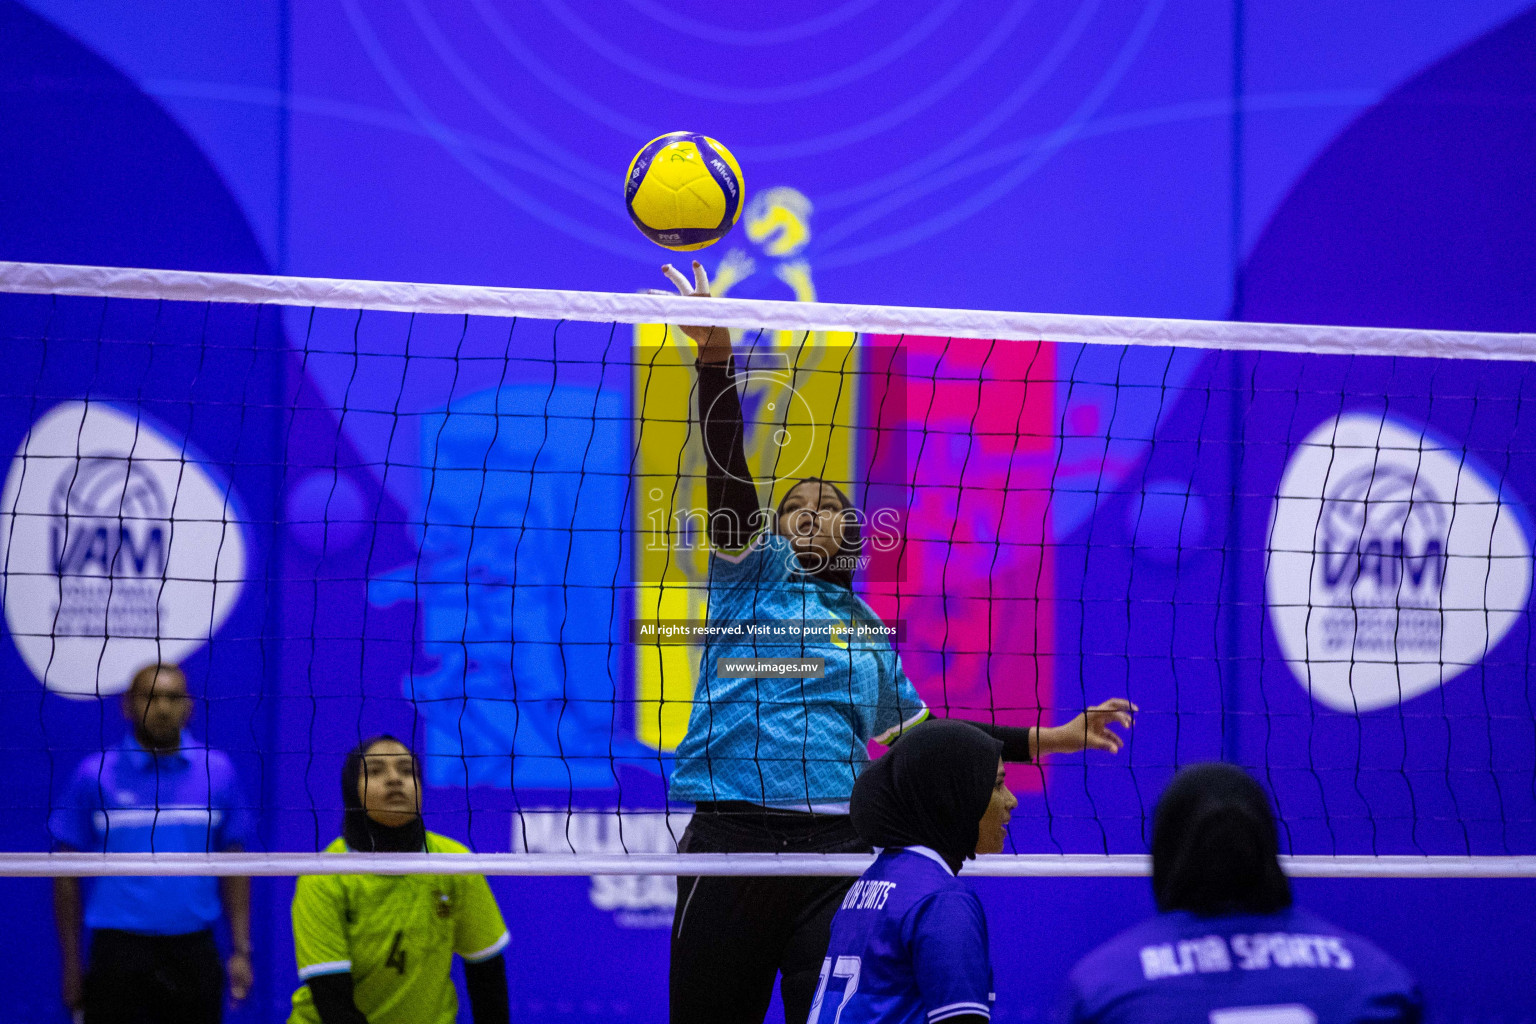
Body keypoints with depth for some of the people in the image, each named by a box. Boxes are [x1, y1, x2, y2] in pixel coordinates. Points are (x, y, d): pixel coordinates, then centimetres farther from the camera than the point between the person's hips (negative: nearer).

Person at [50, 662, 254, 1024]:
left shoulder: (217, 771, 6)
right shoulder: (95, 774, 1)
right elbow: (67, 874, 3)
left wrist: (240, 950, 3)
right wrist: (71, 963, 0)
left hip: (193, 952, 2)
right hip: (118, 950, -2)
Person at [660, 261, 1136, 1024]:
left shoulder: (869, 632, 22)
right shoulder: (754, 575, 12)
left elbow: (924, 732, 29)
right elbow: (727, 471, -2)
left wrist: (1045, 740, 26)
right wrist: (714, 360, -15)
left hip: (836, 846, 3)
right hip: (729, 838, -2)